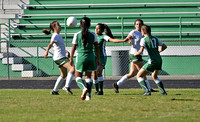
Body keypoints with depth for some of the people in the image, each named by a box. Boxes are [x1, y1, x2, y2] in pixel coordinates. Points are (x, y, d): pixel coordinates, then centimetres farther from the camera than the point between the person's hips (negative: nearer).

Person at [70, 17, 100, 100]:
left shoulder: (77, 35, -4)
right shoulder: (93, 35, 1)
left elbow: (74, 48, 1)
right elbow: (96, 48, 3)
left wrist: (71, 58, 13)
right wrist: (98, 59, 13)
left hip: (81, 57, -2)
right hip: (91, 57, 2)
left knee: (78, 77, 6)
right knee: (88, 76, 13)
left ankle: (84, 88, -23)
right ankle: (88, 95, 5)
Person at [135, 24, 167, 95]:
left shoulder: (144, 39, -6)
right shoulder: (155, 38, 12)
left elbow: (141, 51, -18)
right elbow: (164, 46, 17)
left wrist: (135, 54, 2)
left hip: (152, 61, -7)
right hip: (159, 60, 7)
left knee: (139, 76, 3)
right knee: (154, 76, 31)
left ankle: (147, 91, -11)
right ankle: (163, 91, 23)